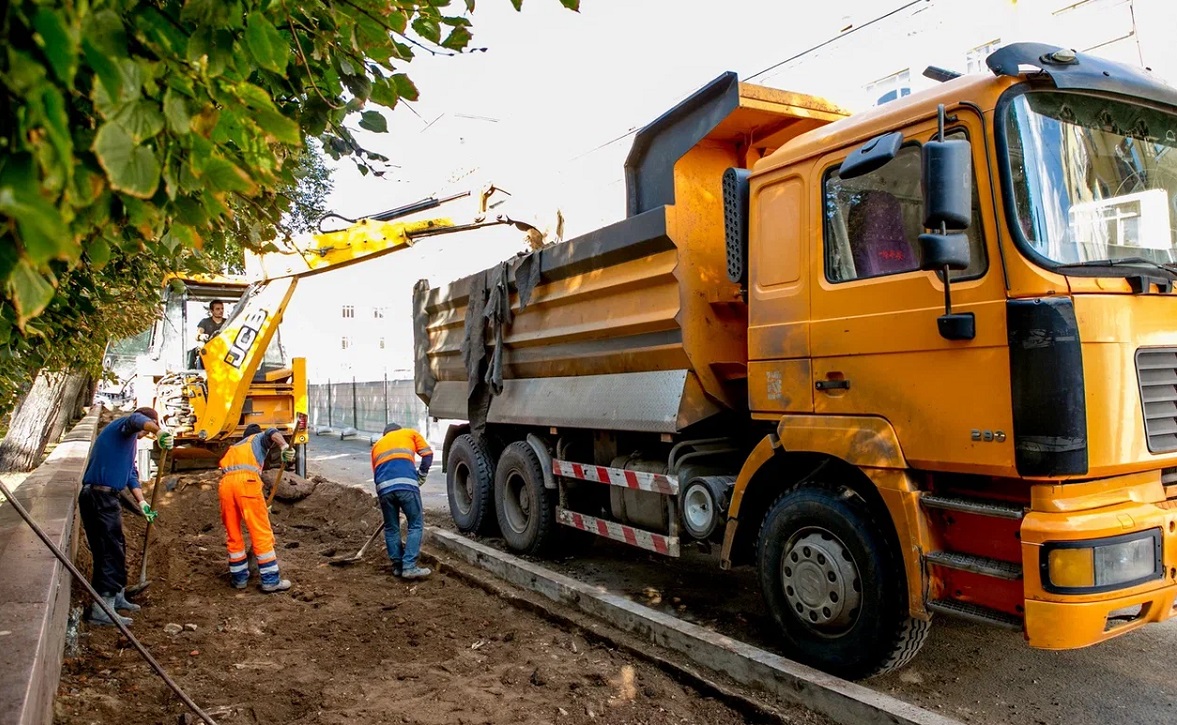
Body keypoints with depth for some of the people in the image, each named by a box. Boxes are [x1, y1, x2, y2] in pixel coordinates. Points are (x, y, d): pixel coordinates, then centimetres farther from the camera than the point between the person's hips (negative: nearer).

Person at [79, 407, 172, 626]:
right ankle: (102, 610, -4)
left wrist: (141, 502, 15)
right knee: (110, 551, -7)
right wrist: (159, 431, -51)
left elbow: (131, 473, 23)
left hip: (105, 498, 10)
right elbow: (137, 419, -32)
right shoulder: (122, 427, -6)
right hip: (99, 498, -10)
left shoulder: (129, 439, 24)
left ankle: (116, 596, 31)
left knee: (116, 549, 19)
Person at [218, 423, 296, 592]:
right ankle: (270, 580, 1)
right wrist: (284, 446, -22)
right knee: (262, 533, -1)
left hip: (225, 482, 6)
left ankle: (239, 578, 25)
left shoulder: (233, 448, 40)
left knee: (233, 534, 17)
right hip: (246, 480, -6)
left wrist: (259, 505, 48)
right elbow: (272, 433, 0)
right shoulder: (260, 438, 26)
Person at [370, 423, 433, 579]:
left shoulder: (377, 445, 35)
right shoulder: (410, 433, 27)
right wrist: (421, 477, 22)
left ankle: (397, 566, 19)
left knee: (391, 528, 17)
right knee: (416, 525, 4)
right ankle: (409, 566, -3)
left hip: (384, 487, 3)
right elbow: (427, 454, 13)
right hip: (406, 484, -3)